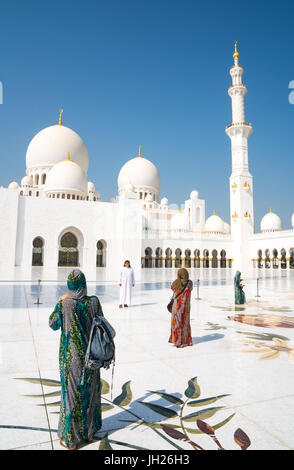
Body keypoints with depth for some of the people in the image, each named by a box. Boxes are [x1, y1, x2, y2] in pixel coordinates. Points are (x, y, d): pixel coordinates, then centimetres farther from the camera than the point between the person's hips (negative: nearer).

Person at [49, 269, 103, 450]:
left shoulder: (64, 304, -18)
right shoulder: (93, 302, -12)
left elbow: (53, 324, -2)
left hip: (71, 356, -2)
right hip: (90, 354, 2)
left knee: (72, 393, 13)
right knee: (90, 391, 19)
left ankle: (71, 439, 27)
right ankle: (89, 432, 36)